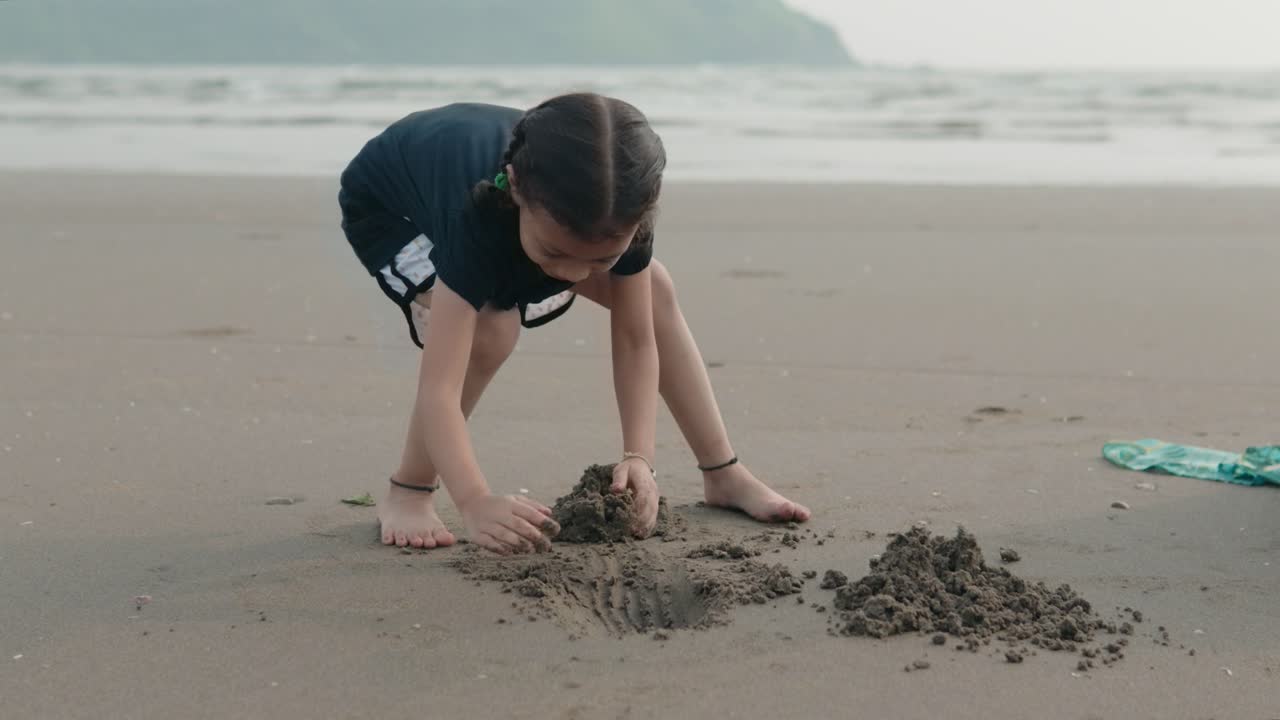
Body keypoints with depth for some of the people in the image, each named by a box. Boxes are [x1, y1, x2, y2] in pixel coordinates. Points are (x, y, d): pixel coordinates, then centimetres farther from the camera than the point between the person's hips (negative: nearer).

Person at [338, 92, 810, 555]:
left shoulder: (615, 207, -34)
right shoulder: (476, 211, -48)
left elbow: (636, 341, -23)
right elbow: (438, 389, -52)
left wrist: (638, 458, -35)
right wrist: (476, 505, -64)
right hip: (387, 206, -5)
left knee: (653, 292, -5)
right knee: (489, 327, -34)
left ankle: (723, 474, 9)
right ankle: (408, 493, -14)